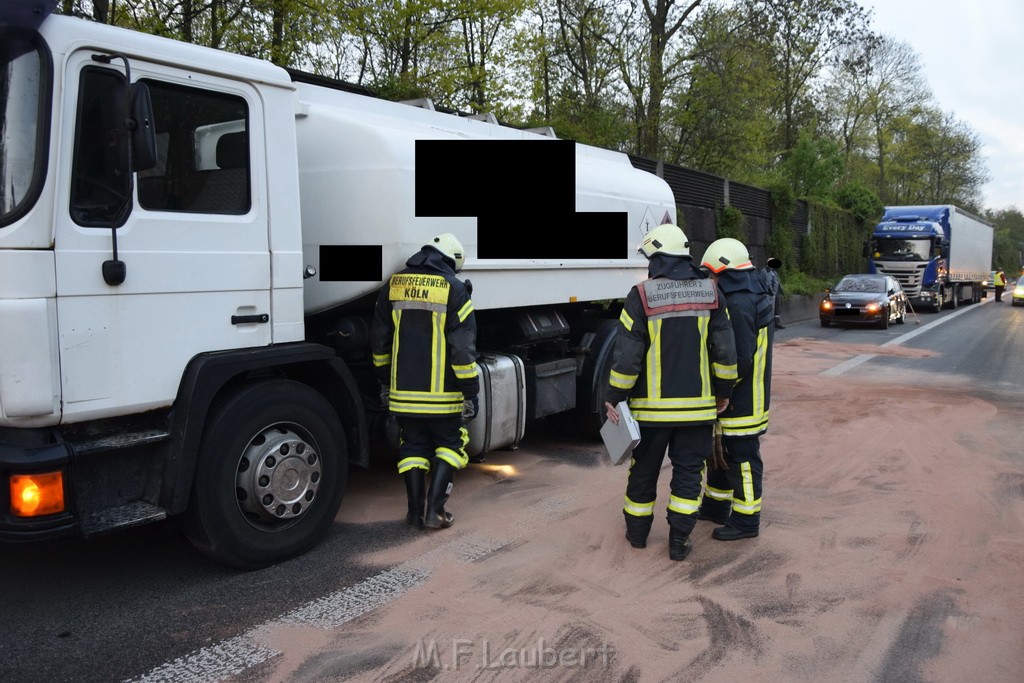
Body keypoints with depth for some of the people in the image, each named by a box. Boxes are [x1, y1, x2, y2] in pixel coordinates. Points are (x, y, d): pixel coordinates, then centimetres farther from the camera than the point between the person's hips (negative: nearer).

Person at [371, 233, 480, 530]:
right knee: (449, 445, 12)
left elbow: (380, 340, 12)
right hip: (442, 393, -4)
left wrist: (385, 380, 22)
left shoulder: (393, 285, 7)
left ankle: (415, 511, 16)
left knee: (413, 446, 15)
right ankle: (435, 509, 5)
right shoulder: (453, 289, -7)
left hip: (403, 390, 4)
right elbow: (463, 348, -11)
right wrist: (471, 391, -6)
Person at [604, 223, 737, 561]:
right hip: (697, 404, 2)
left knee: (644, 469, 14)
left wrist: (614, 397, -3)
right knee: (688, 472, 11)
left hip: (652, 405, -2)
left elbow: (627, 354, -12)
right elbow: (725, 349, 2)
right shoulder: (710, 292, 0)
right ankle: (679, 539, 11)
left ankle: (637, 531, 29)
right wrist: (724, 391, 13)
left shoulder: (642, 295, -10)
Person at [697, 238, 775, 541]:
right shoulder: (755, 297, 11)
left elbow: (740, 360, -26)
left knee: (742, 459, 2)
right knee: (721, 452, 21)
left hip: (741, 402, -11)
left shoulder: (738, 305, -23)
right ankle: (715, 506, 35)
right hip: (740, 399, 11)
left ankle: (745, 520, 15)